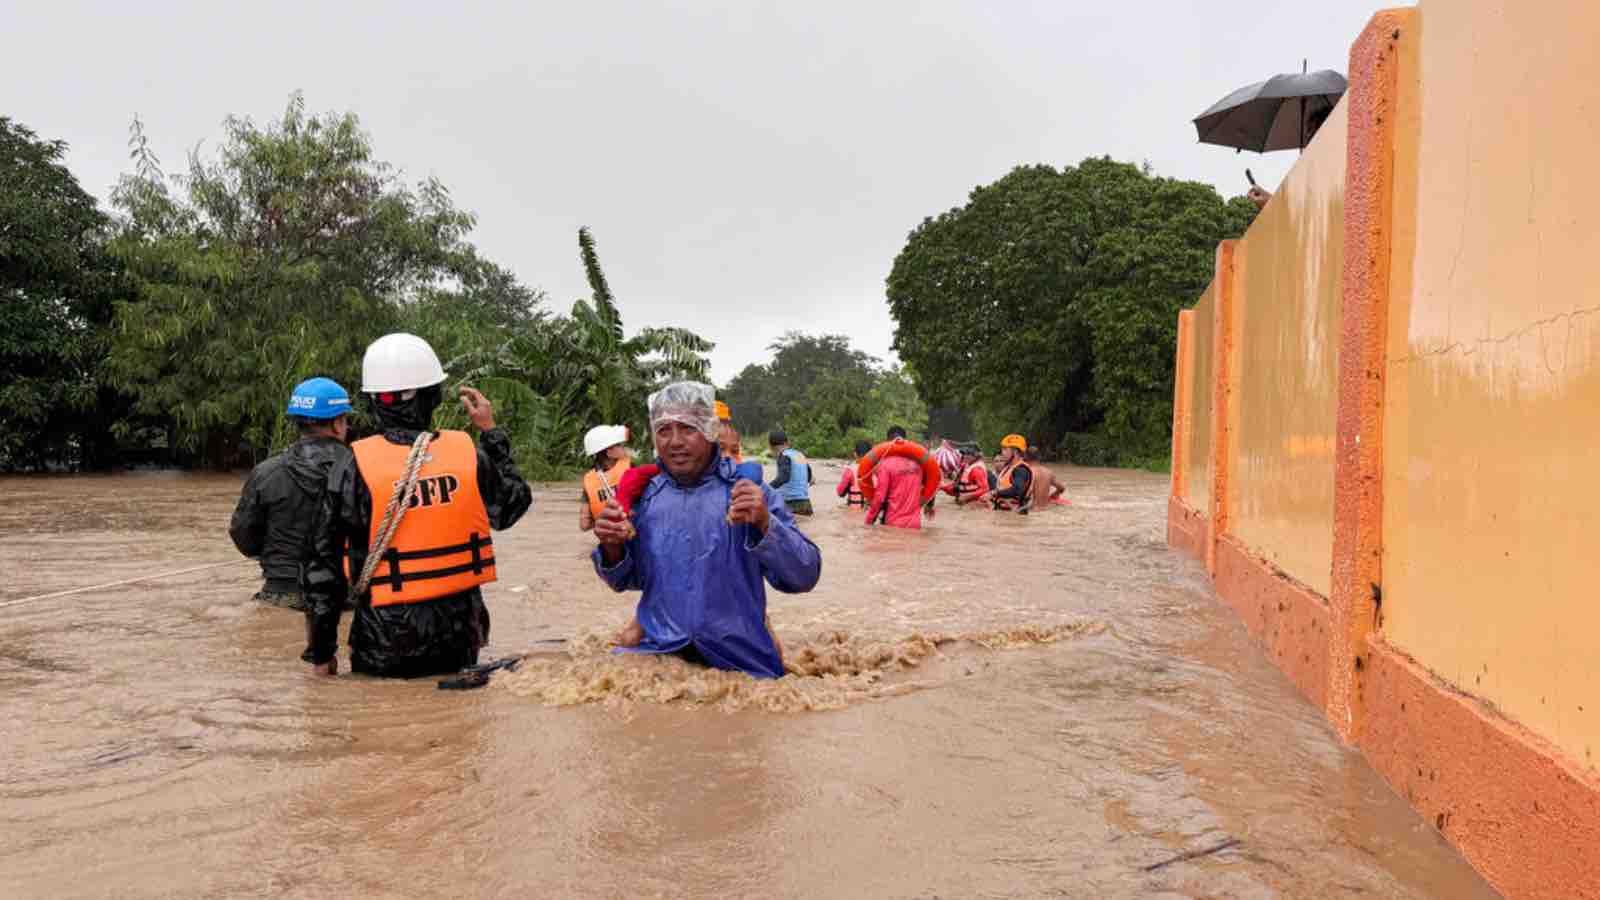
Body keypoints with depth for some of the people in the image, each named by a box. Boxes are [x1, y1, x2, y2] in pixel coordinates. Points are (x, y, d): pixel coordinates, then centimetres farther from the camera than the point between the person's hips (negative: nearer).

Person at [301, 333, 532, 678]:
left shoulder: (354, 469, -12)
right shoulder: (469, 454, -7)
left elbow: (326, 567, -8)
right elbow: (514, 506, 13)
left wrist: (322, 652, 4)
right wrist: (491, 433, 21)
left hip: (385, 648, -2)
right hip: (459, 640, 2)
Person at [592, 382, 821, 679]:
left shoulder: (747, 491, -3)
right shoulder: (645, 495, 6)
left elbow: (805, 577, -9)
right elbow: (628, 580, 18)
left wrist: (765, 524, -24)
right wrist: (612, 547, -4)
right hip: (656, 652, 1)